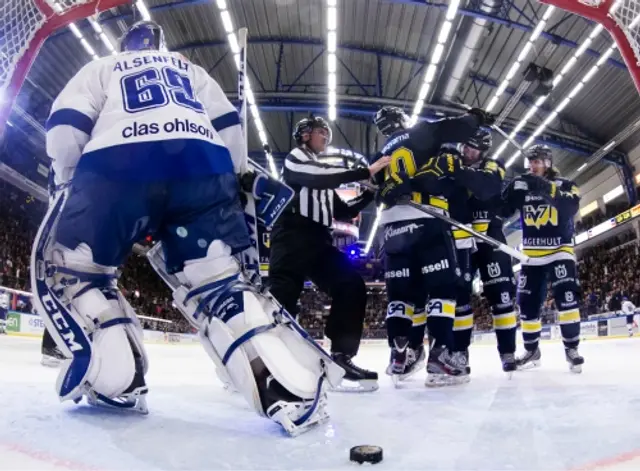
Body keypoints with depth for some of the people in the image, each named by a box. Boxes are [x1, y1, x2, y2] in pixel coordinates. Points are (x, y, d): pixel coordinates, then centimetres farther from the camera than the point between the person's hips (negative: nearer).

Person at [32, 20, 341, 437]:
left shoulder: (101, 68, 31)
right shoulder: (191, 70, 37)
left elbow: (66, 124, 15)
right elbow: (228, 125, 24)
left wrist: (67, 181, 26)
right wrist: (243, 175, 32)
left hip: (116, 166, -2)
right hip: (203, 166, 2)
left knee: (65, 266, 14)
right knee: (219, 279, 2)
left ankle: (115, 381, -2)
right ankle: (294, 388, -16)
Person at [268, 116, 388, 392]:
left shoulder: (322, 174, 30)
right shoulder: (294, 159, 5)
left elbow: (343, 212, 25)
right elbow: (318, 178, -17)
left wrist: (372, 192, 13)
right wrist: (366, 171, -18)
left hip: (318, 242, 8)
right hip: (291, 237, -8)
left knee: (351, 286, -8)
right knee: (283, 294, -20)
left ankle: (341, 357, -8)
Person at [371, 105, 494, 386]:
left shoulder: (382, 155, 26)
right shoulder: (421, 132, 12)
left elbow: (381, 192, 17)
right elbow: (459, 128, 6)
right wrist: (477, 117, 22)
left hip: (392, 225, 6)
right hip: (426, 220, -5)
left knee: (402, 290, 7)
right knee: (442, 286, -4)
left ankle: (400, 356, -1)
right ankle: (438, 357, -13)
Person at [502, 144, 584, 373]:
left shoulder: (565, 185, -1)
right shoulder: (521, 185, 8)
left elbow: (571, 207, -21)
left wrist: (547, 189, -33)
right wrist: (512, 191, -18)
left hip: (559, 249, -3)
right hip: (532, 255, 3)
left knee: (566, 296, -19)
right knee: (527, 303, 2)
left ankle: (571, 348, -6)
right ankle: (532, 350, 17)